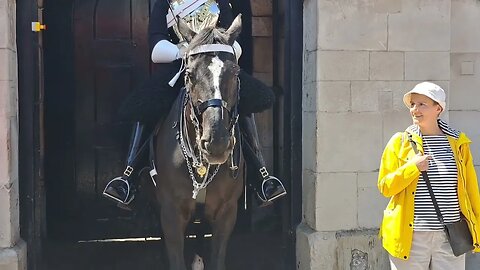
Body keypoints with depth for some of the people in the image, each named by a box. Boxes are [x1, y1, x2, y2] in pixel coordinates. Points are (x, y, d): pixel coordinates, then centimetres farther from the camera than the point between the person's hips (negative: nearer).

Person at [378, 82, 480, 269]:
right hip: (410, 236, -1)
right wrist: (413, 167, -14)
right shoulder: (399, 142, 1)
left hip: (451, 238, 1)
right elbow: (384, 187, 0)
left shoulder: (458, 142, 5)